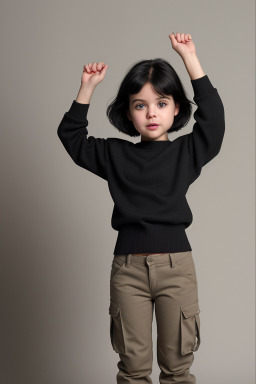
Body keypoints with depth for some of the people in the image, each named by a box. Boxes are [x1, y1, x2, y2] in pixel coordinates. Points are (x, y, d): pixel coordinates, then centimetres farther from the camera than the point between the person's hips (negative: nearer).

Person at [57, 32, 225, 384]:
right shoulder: (115, 154, 9)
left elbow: (212, 115, -4)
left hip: (176, 264, -1)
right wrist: (87, 88, 6)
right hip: (128, 266, 1)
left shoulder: (187, 151, 6)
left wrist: (190, 57, -5)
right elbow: (71, 135, 15)